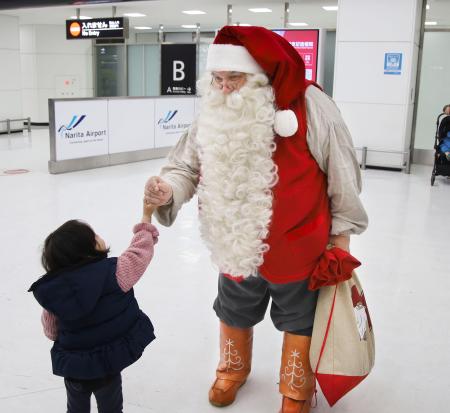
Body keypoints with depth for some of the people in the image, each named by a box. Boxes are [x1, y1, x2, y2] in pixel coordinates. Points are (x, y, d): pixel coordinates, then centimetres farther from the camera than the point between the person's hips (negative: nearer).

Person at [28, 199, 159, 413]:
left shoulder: (50, 290, -15)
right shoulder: (114, 272, -26)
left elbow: (51, 332, 0)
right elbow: (141, 248, -9)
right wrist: (146, 216, 6)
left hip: (72, 366, 3)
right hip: (106, 364, -2)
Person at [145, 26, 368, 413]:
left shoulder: (308, 104, -20)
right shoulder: (214, 113, -8)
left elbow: (340, 169, -11)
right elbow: (188, 166, -2)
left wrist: (341, 230, -4)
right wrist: (168, 189, -25)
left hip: (297, 247, -3)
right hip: (237, 248, 4)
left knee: (299, 322, 18)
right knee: (233, 315, 25)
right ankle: (233, 370, 57)